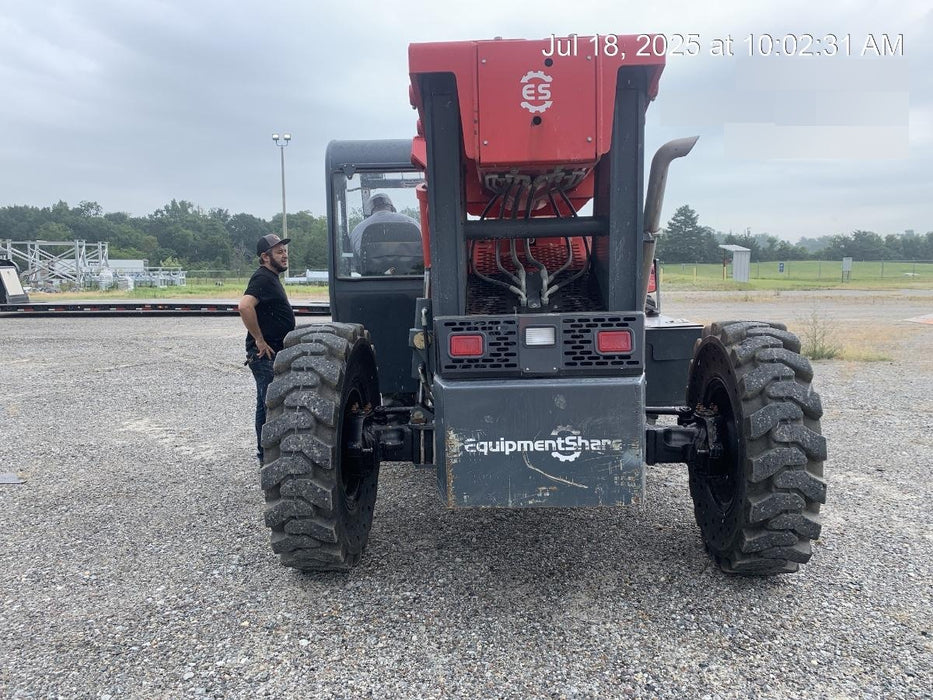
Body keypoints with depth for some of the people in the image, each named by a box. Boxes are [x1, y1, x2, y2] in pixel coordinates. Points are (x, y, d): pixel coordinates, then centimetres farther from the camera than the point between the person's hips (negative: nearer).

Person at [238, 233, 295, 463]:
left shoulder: (272, 278, 17)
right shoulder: (262, 278, -15)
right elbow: (245, 306, -31)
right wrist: (259, 340, -24)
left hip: (275, 354, 10)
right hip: (265, 355, -10)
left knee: (267, 405, 16)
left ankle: (265, 454, 26)